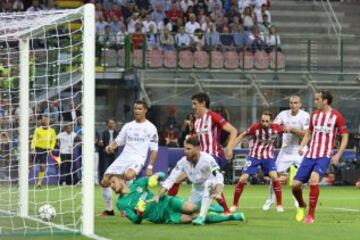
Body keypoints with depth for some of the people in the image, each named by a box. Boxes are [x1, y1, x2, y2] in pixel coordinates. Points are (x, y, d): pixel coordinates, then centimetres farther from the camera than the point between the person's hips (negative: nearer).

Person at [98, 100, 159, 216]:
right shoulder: (128, 126, 17)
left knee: (128, 175, -37)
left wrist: (150, 167, -6)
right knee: (105, 181, -2)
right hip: (123, 158, 6)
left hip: (138, 158, -6)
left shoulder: (150, 128, 3)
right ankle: (108, 210, 15)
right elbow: (118, 141, 20)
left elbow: (154, 150, 2)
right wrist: (111, 146, -3)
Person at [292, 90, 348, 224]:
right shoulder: (314, 115, 11)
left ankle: (311, 214, -18)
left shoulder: (336, 116, -4)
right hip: (310, 154, 5)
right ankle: (301, 206, 30)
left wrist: (338, 155, -11)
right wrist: (302, 146, 4)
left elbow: (345, 137, -1)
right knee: (296, 185, -3)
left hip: (324, 156, -5)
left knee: (314, 178, -30)